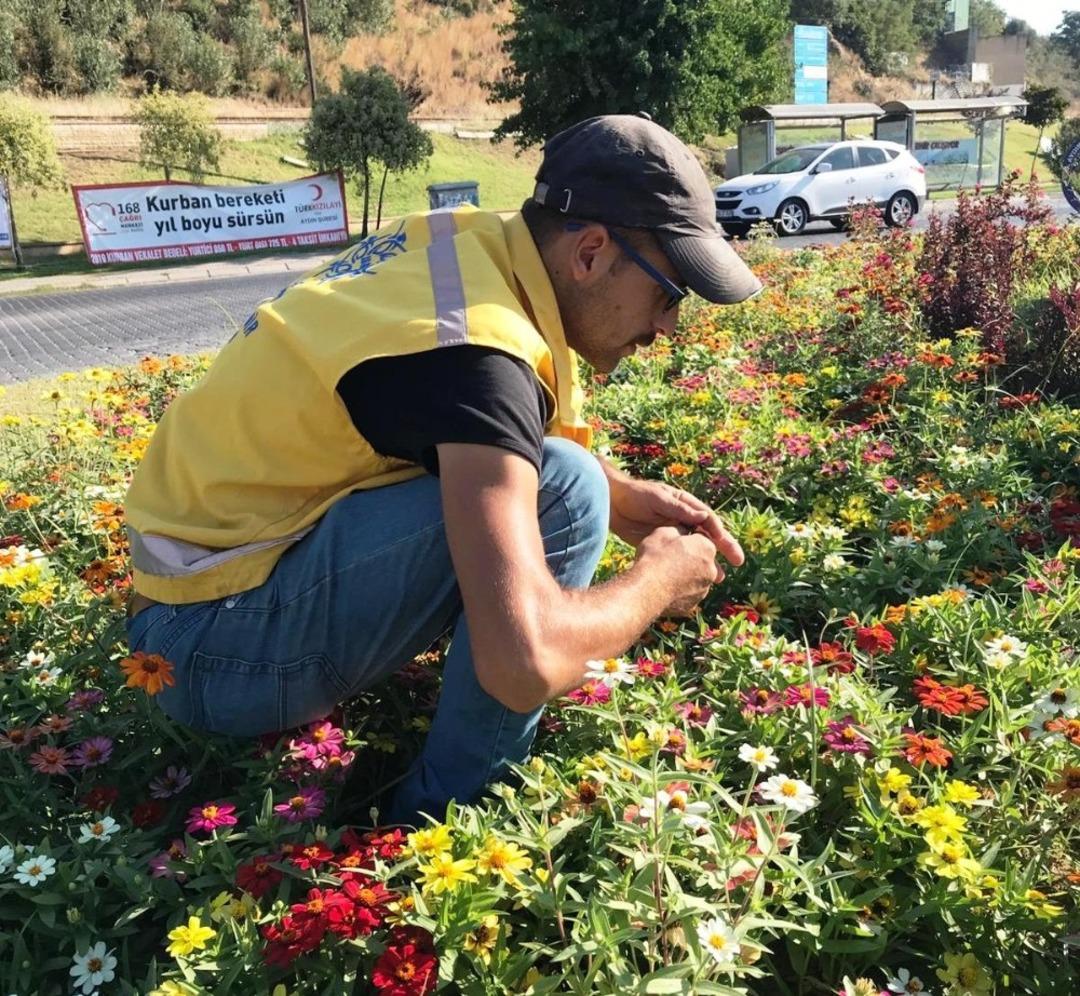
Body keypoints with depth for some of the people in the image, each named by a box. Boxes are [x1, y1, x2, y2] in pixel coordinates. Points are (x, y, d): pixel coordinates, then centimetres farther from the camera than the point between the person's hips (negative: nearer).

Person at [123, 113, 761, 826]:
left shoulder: (468, 240, -1)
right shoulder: (476, 349, -28)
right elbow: (524, 662, -38)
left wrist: (622, 496, 4)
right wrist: (660, 577, -16)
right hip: (212, 648, -9)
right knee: (560, 491, -23)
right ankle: (444, 819, -7)